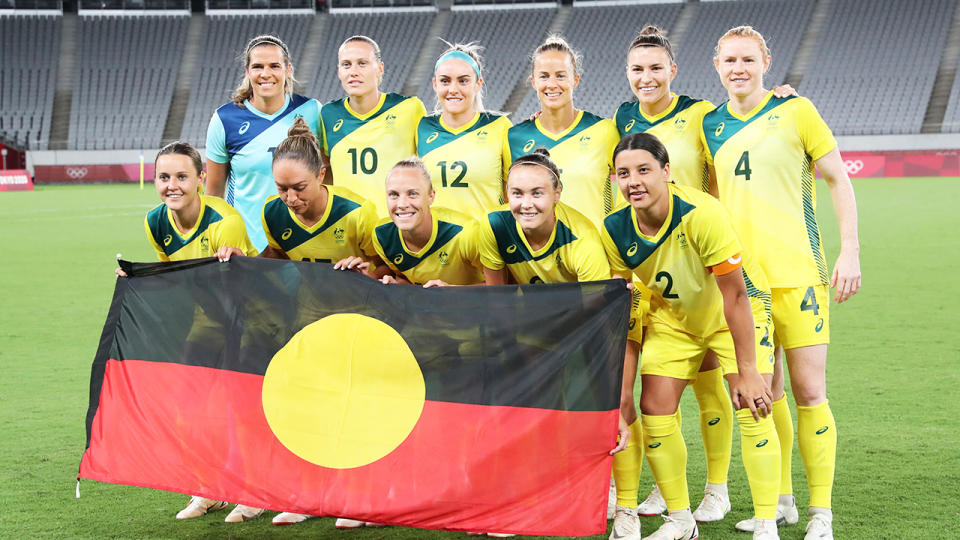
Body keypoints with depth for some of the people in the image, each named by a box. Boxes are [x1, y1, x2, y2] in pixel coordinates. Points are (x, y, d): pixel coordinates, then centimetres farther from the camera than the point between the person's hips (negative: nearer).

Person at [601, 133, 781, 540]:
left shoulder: (701, 214, -34)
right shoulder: (615, 230, -19)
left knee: (752, 408, -16)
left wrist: (747, 371, -27)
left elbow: (734, 295, -29)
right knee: (654, 411, -4)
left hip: (738, 309, -4)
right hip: (672, 316, 4)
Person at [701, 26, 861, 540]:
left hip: (797, 271, -4)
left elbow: (838, 179, 2)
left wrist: (850, 251, -5)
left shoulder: (795, 111, -1)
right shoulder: (710, 125, 10)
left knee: (809, 393, -4)